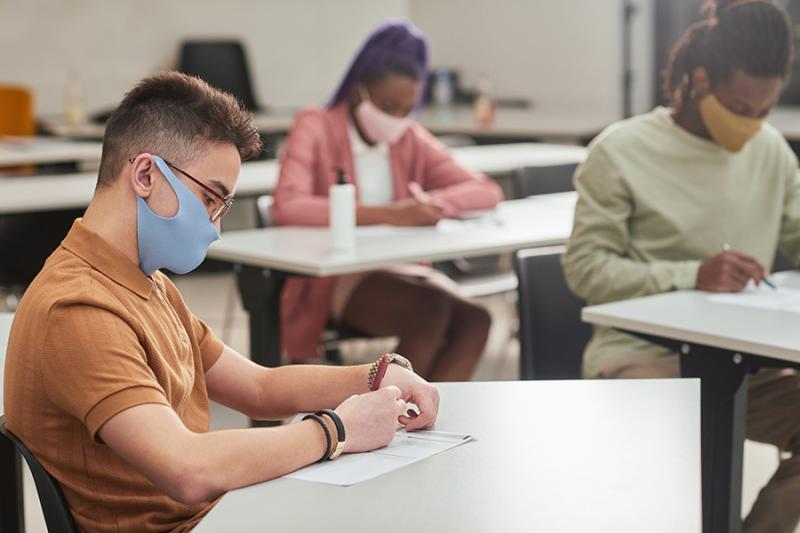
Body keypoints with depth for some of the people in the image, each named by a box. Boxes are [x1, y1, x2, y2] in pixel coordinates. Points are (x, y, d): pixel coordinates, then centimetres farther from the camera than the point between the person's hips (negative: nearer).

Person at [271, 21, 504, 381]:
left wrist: (434, 204, -17)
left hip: (402, 270, 5)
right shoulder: (316, 128, -5)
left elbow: (487, 191, 5)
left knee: (474, 319, -24)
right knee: (431, 310, -31)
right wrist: (386, 214, -30)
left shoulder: (411, 139, 10)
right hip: (335, 281, -5)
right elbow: (287, 206, -23)